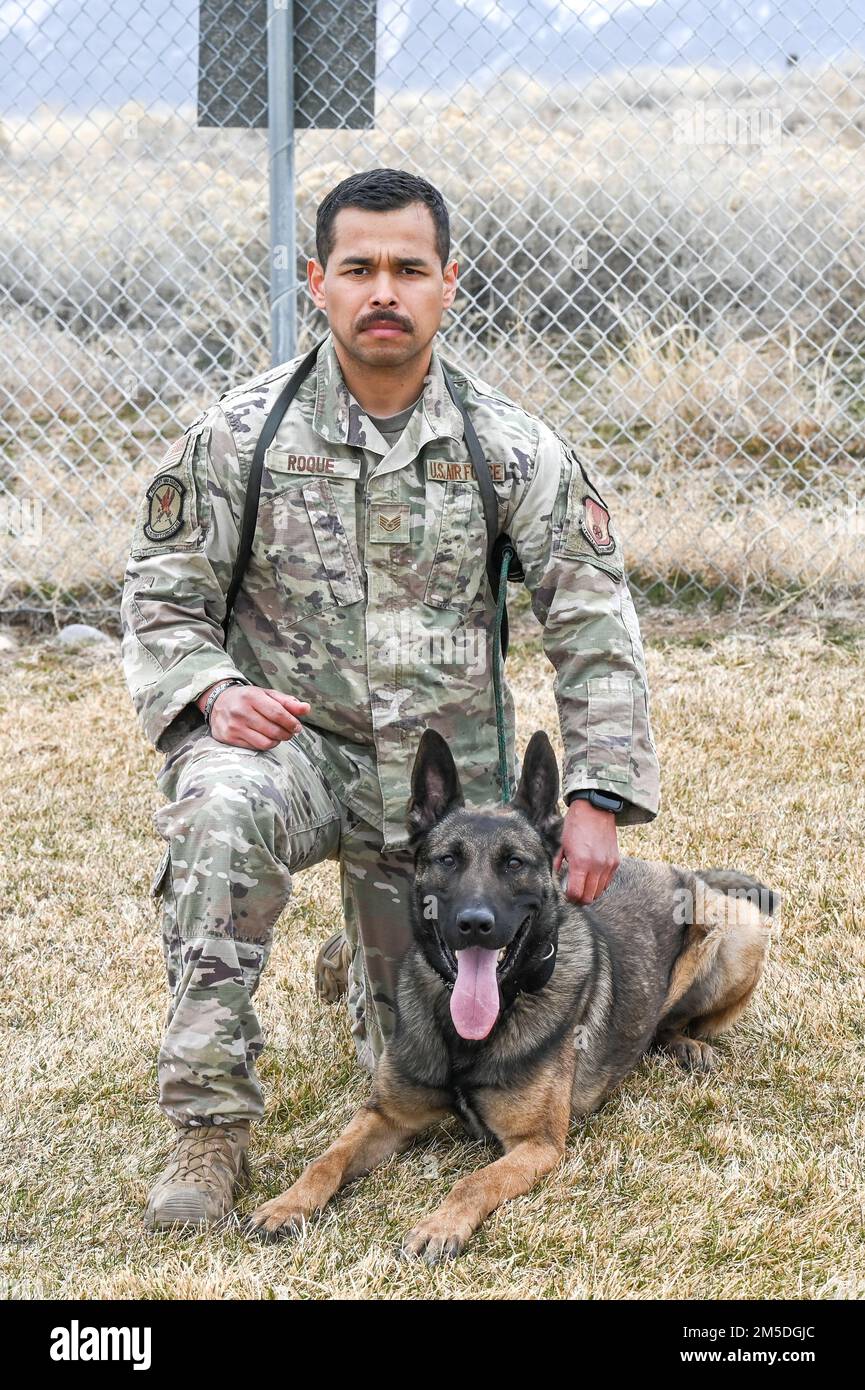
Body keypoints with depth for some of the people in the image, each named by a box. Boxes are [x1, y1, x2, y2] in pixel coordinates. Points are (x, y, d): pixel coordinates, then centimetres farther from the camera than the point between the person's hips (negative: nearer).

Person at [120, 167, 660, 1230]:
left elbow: (595, 622, -2)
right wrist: (214, 694, -22)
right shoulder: (238, 435, -7)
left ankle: (372, 961, 47)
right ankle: (208, 1123, -25)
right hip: (290, 734, -1)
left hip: (449, 764, 2)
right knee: (221, 811, -39)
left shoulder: (512, 450, -5)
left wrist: (600, 795, -8)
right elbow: (160, 597, -1)